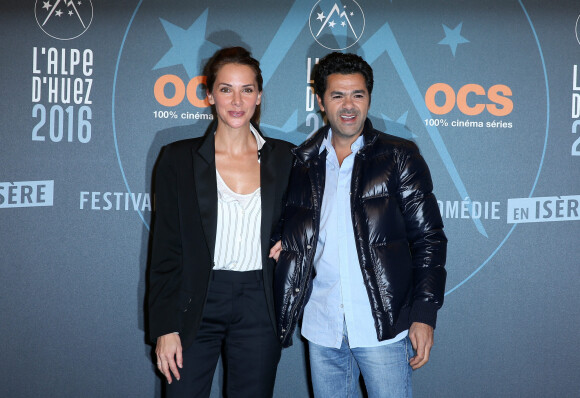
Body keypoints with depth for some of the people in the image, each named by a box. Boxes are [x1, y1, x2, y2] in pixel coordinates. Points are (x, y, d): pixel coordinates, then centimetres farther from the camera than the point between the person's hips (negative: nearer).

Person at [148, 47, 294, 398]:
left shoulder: (283, 157, 3)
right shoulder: (179, 158, -1)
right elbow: (166, 249, -2)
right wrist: (165, 328, -6)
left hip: (259, 307, 2)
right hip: (196, 306, -1)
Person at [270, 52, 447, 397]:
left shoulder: (399, 157, -1)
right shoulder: (302, 162, 8)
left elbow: (428, 239, -2)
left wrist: (424, 315, -8)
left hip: (383, 328, -3)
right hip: (322, 330, 3)